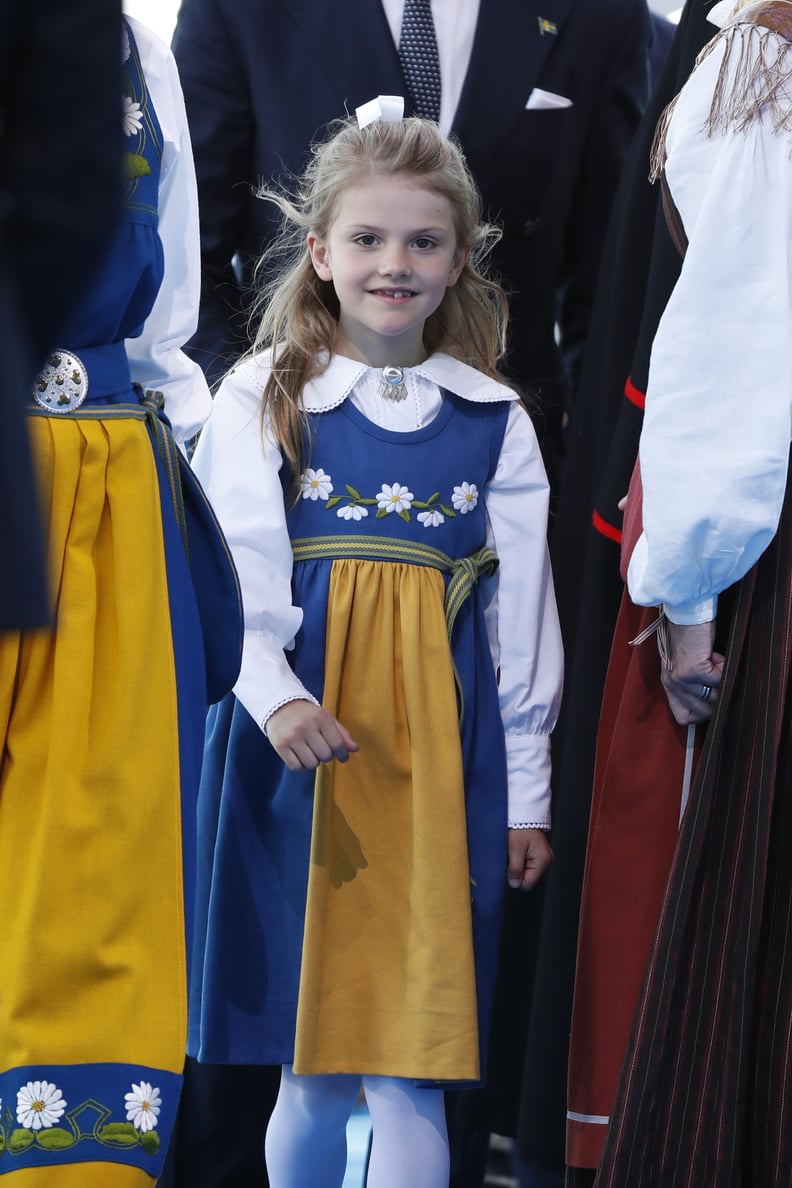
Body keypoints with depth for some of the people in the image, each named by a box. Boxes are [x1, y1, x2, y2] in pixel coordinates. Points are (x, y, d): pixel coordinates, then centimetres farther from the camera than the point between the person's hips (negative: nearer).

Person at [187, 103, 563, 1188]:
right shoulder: (261, 399, 4)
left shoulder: (496, 424, 9)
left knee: (411, 1069, -3)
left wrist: (528, 793, 9)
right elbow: (235, 573, -5)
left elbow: (522, 616, 10)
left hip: (441, 753, 1)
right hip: (294, 746, -1)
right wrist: (276, 697, -22)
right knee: (311, 1069, 3)